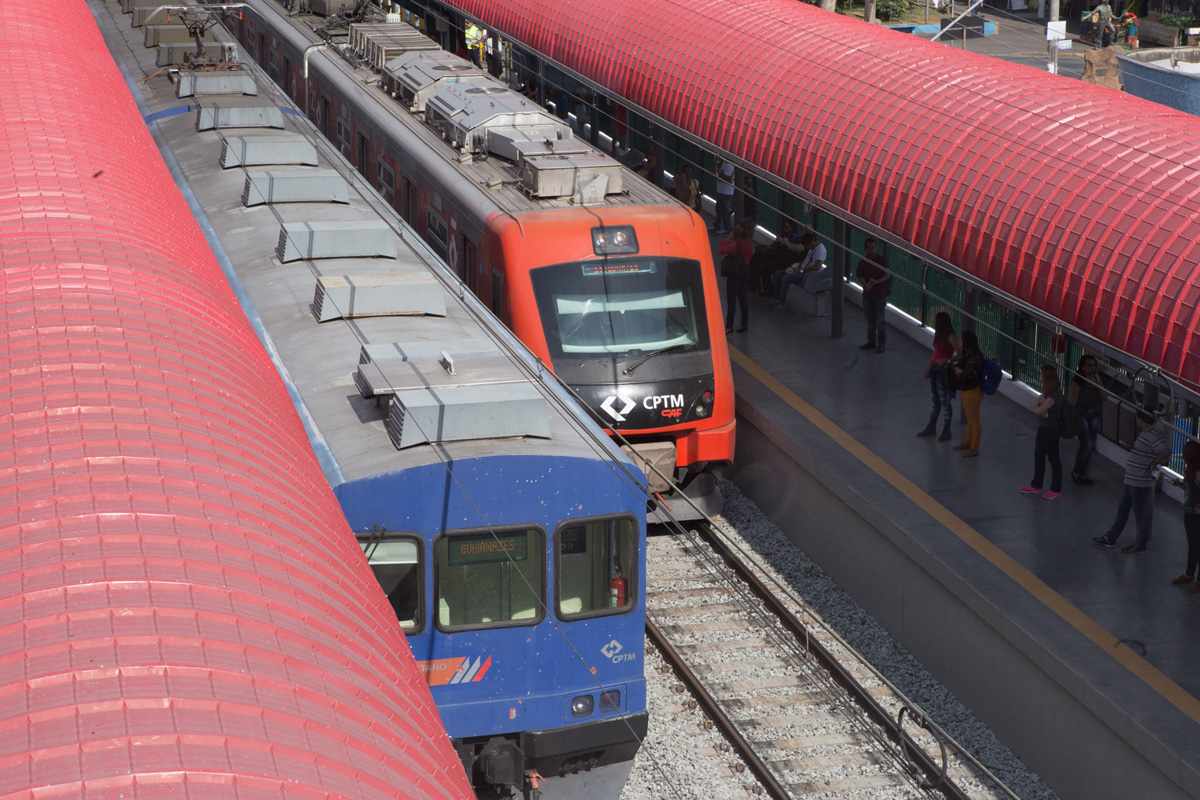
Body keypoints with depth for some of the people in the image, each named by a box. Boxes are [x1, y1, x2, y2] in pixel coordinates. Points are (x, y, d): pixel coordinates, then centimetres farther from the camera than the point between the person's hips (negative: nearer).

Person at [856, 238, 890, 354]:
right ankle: (871, 342, 24)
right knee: (870, 320, 13)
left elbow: (887, 275, -9)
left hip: (880, 293, -5)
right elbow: (860, 277, 7)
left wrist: (876, 282, -22)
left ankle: (881, 344, 0)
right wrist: (865, 284, -13)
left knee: (880, 320, -4)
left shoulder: (881, 260, -7)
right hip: (867, 293, 5)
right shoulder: (863, 262, 6)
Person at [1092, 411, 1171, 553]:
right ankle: (1110, 539, 30)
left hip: (1140, 483, -10)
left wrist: (1153, 465, -17)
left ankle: (1140, 544, 21)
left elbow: (1166, 453, -31)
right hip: (1131, 479, 10)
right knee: (1122, 510, 19)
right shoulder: (1146, 432, 6)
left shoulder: (1153, 436, -23)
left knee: (1141, 514, 7)